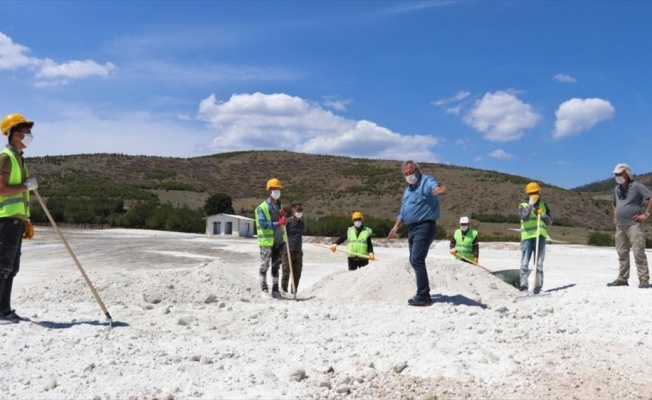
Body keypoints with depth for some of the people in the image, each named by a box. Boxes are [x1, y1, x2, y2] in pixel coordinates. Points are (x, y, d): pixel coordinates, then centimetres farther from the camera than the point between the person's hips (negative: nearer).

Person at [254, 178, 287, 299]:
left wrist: (283, 217, -1)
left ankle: (275, 289, 19)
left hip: (279, 240, 7)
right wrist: (277, 223, -27)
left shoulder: (279, 205, 15)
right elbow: (262, 223, -19)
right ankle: (264, 289, 8)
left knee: (276, 266, 12)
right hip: (267, 241, -7)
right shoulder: (262, 207, -10)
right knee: (265, 265, 0)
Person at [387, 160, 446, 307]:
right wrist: (396, 226, 25)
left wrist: (438, 189, -59)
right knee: (414, 261, 13)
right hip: (412, 228, 10)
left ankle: (423, 297, -11)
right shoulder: (408, 189, 18)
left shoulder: (426, 181, -11)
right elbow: (403, 210, 28)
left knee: (417, 260, -16)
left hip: (425, 226, -10)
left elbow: (433, 186, -37)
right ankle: (423, 294, 23)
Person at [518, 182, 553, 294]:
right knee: (525, 263, -3)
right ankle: (523, 284, 4)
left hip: (540, 237, 3)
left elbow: (550, 221, 12)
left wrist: (543, 215, -5)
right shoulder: (523, 205, 3)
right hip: (527, 237, -3)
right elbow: (523, 216, -18)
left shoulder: (543, 205, 13)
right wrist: (531, 204, -20)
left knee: (539, 263, 4)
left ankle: (538, 286, 8)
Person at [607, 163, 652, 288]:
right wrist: (615, 216, 20)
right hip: (620, 226, 7)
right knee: (622, 253, 10)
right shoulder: (617, 189, 15)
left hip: (634, 225, -7)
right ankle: (622, 278, 16)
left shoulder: (636, 186, -8)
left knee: (638, 252, -11)